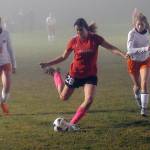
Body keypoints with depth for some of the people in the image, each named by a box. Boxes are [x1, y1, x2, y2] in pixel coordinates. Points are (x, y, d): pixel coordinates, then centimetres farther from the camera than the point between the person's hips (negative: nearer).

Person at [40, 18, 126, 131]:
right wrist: (48, 64, -1)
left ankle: (73, 123, -2)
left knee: (89, 100, -17)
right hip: (75, 73, 1)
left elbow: (111, 48, -15)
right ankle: (55, 74, 44)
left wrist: (123, 55, -32)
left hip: (90, 75, 0)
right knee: (63, 97, 16)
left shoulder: (95, 38, -12)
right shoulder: (74, 41, -9)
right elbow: (64, 57, 4)